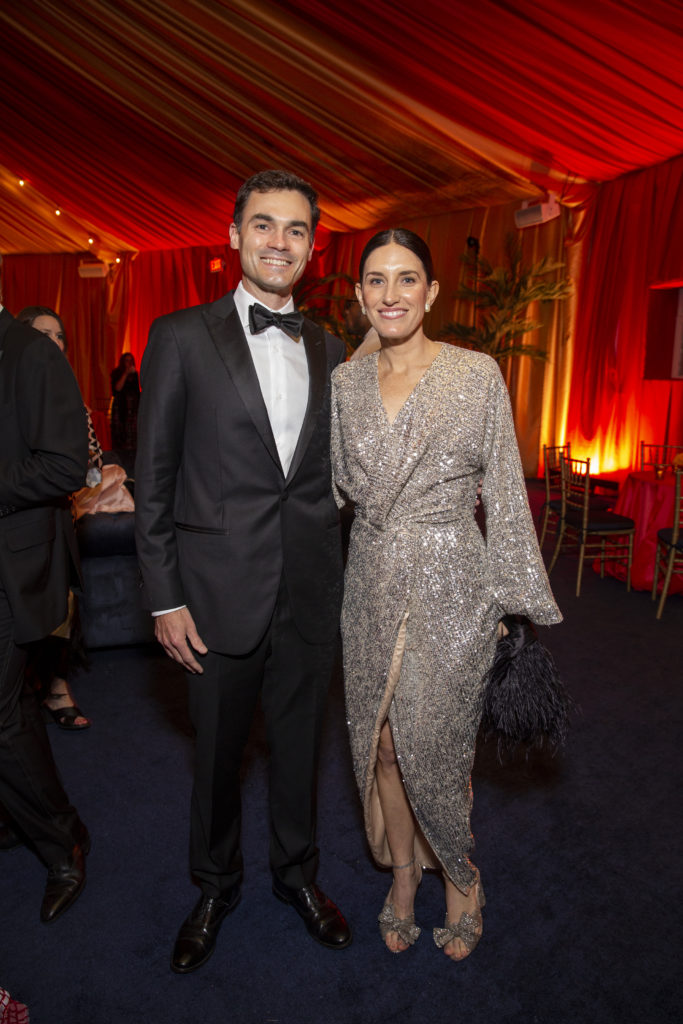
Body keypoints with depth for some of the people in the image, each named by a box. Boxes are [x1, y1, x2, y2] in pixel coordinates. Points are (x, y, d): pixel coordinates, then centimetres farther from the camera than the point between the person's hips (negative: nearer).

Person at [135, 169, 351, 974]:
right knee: (217, 754, 17)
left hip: (311, 596, 3)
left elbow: (335, 473, 11)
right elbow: (154, 476, -4)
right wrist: (164, 596, -8)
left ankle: (297, 873, 46)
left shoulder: (330, 351, 7)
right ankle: (215, 887, 45)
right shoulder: (181, 337, -3)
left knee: (298, 746, 19)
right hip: (219, 594, -2)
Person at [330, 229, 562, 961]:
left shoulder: (477, 374, -6)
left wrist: (515, 600, -3)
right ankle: (404, 872, 40)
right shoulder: (345, 382, 4)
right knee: (380, 737, 13)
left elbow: (505, 493, -4)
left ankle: (461, 878, 35)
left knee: (432, 742, 3)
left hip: (450, 585, -4)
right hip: (372, 583, 4)